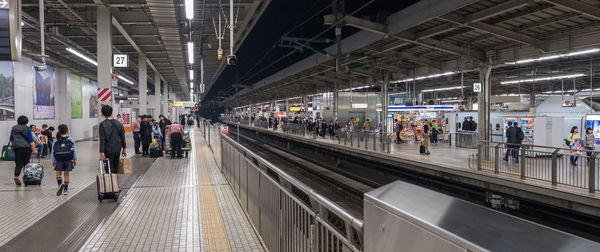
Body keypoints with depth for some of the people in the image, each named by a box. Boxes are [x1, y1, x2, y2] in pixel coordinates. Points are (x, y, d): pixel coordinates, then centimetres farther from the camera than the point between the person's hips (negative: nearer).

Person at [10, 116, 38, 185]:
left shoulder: (13, 128, 7)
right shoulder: (27, 129, -5)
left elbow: (11, 139, 15)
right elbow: (31, 140, -9)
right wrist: (34, 149, -10)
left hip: (16, 148, 3)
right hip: (26, 148, -3)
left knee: (18, 164, 4)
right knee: (26, 163, 8)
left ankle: (16, 176, -16)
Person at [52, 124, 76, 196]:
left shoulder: (55, 141, 0)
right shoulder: (71, 140, -3)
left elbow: (53, 152, 2)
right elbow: (74, 150, 0)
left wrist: (53, 161, 10)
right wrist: (75, 159, 8)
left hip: (59, 160, 0)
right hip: (68, 159, 0)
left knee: (58, 173, 12)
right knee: (66, 174, 9)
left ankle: (60, 184, -16)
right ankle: (65, 189, 14)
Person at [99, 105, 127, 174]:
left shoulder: (102, 124, -11)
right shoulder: (118, 123, 2)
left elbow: (102, 140, -14)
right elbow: (122, 137, 7)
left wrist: (102, 152, -13)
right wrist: (124, 148, 15)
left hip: (108, 150, -4)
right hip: (117, 149, 4)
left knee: (109, 169, 1)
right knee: (115, 168, 15)